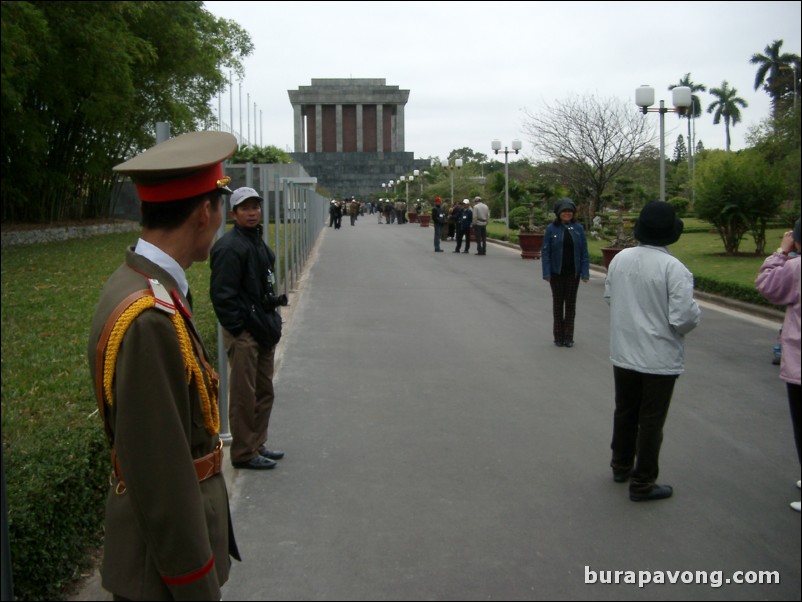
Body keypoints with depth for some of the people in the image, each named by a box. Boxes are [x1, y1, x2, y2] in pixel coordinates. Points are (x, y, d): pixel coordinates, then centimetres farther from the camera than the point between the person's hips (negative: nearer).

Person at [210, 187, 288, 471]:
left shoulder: (257, 241, 14)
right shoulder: (229, 247, -16)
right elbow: (222, 295, -20)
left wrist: (271, 324, 16)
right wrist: (238, 329, -19)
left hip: (263, 329, 10)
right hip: (243, 333, -10)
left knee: (264, 392, 18)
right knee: (244, 396, -1)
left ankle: (257, 444, 30)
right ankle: (244, 453, 11)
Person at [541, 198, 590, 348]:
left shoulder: (578, 228, -2)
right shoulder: (552, 228, -6)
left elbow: (584, 251, -1)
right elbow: (545, 252, -5)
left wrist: (585, 272, -6)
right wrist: (546, 273, -11)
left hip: (573, 272, 1)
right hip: (557, 272, -1)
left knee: (571, 302, 8)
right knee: (558, 302, 9)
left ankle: (568, 336, 17)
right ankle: (558, 336, 19)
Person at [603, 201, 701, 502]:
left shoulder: (620, 259, -5)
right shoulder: (674, 268, -21)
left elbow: (609, 297, 9)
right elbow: (684, 318, -23)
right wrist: (695, 313, -1)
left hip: (623, 353, 5)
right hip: (660, 359, -5)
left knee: (625, 412, 21)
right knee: (651, 421, 7)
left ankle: (621, 466, 38)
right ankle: (642, 484, 17)